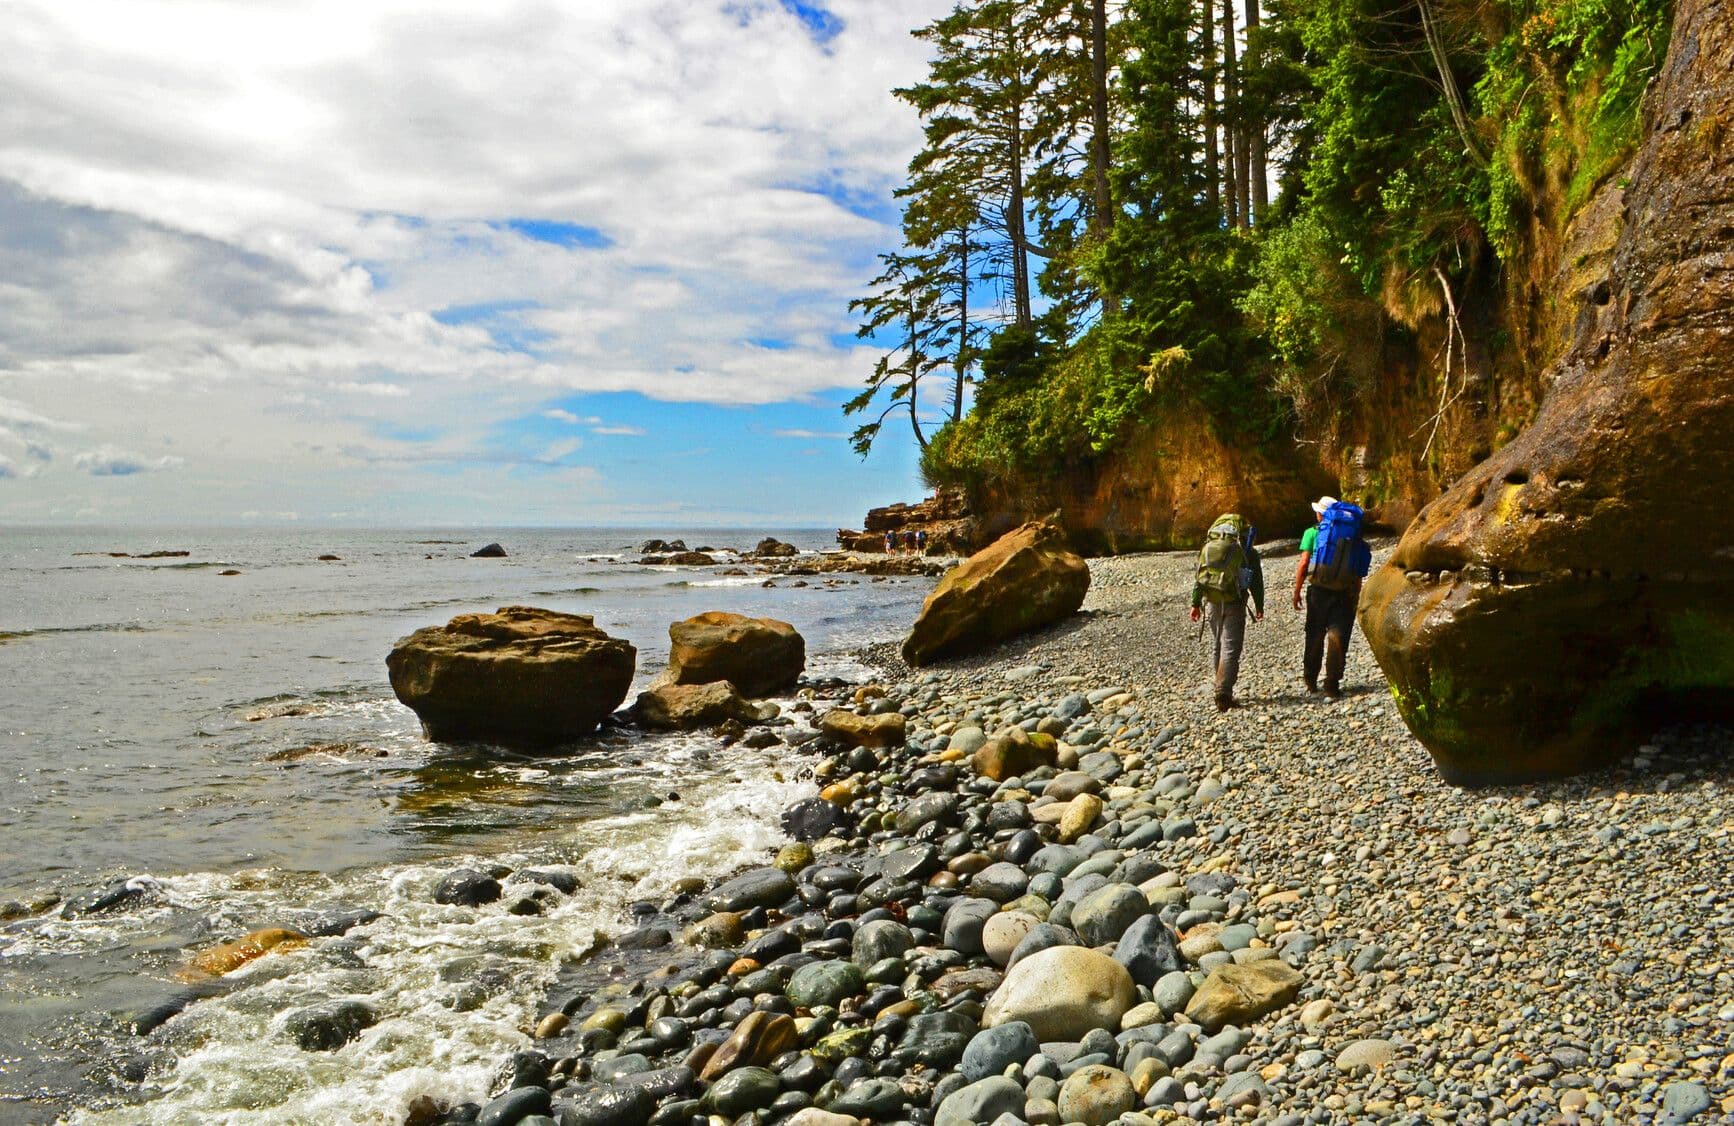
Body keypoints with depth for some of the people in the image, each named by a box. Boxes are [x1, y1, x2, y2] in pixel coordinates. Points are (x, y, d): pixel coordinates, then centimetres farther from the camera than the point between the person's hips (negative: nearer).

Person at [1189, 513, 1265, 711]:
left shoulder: (1207, 547, 13)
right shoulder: (1247, 551, 1)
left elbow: (1199, 576, 12)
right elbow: (1256, 582, 2)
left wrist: (1196, 604, 13)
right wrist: (1259, 606, 11)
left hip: (1211, 602, 4)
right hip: (1234, 603, -4)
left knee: (1219, 645, 18)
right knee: (1231, 648, -5)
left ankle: (1223, 689, 23)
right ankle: (1223, 693, -16)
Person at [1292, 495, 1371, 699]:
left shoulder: (1313, 532, 1)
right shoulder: (1353, 535, 11)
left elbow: (1303, 564, -5)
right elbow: (1359, 574, 10)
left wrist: (1297, 592, 1)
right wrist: (1355, 599, 16)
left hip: (1319, 590, -1)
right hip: (1345, 593, 1)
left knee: (1315, 636, 12)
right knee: (1337, 639, 3)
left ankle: (1311, 681, 23)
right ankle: (1331, 686, 0)